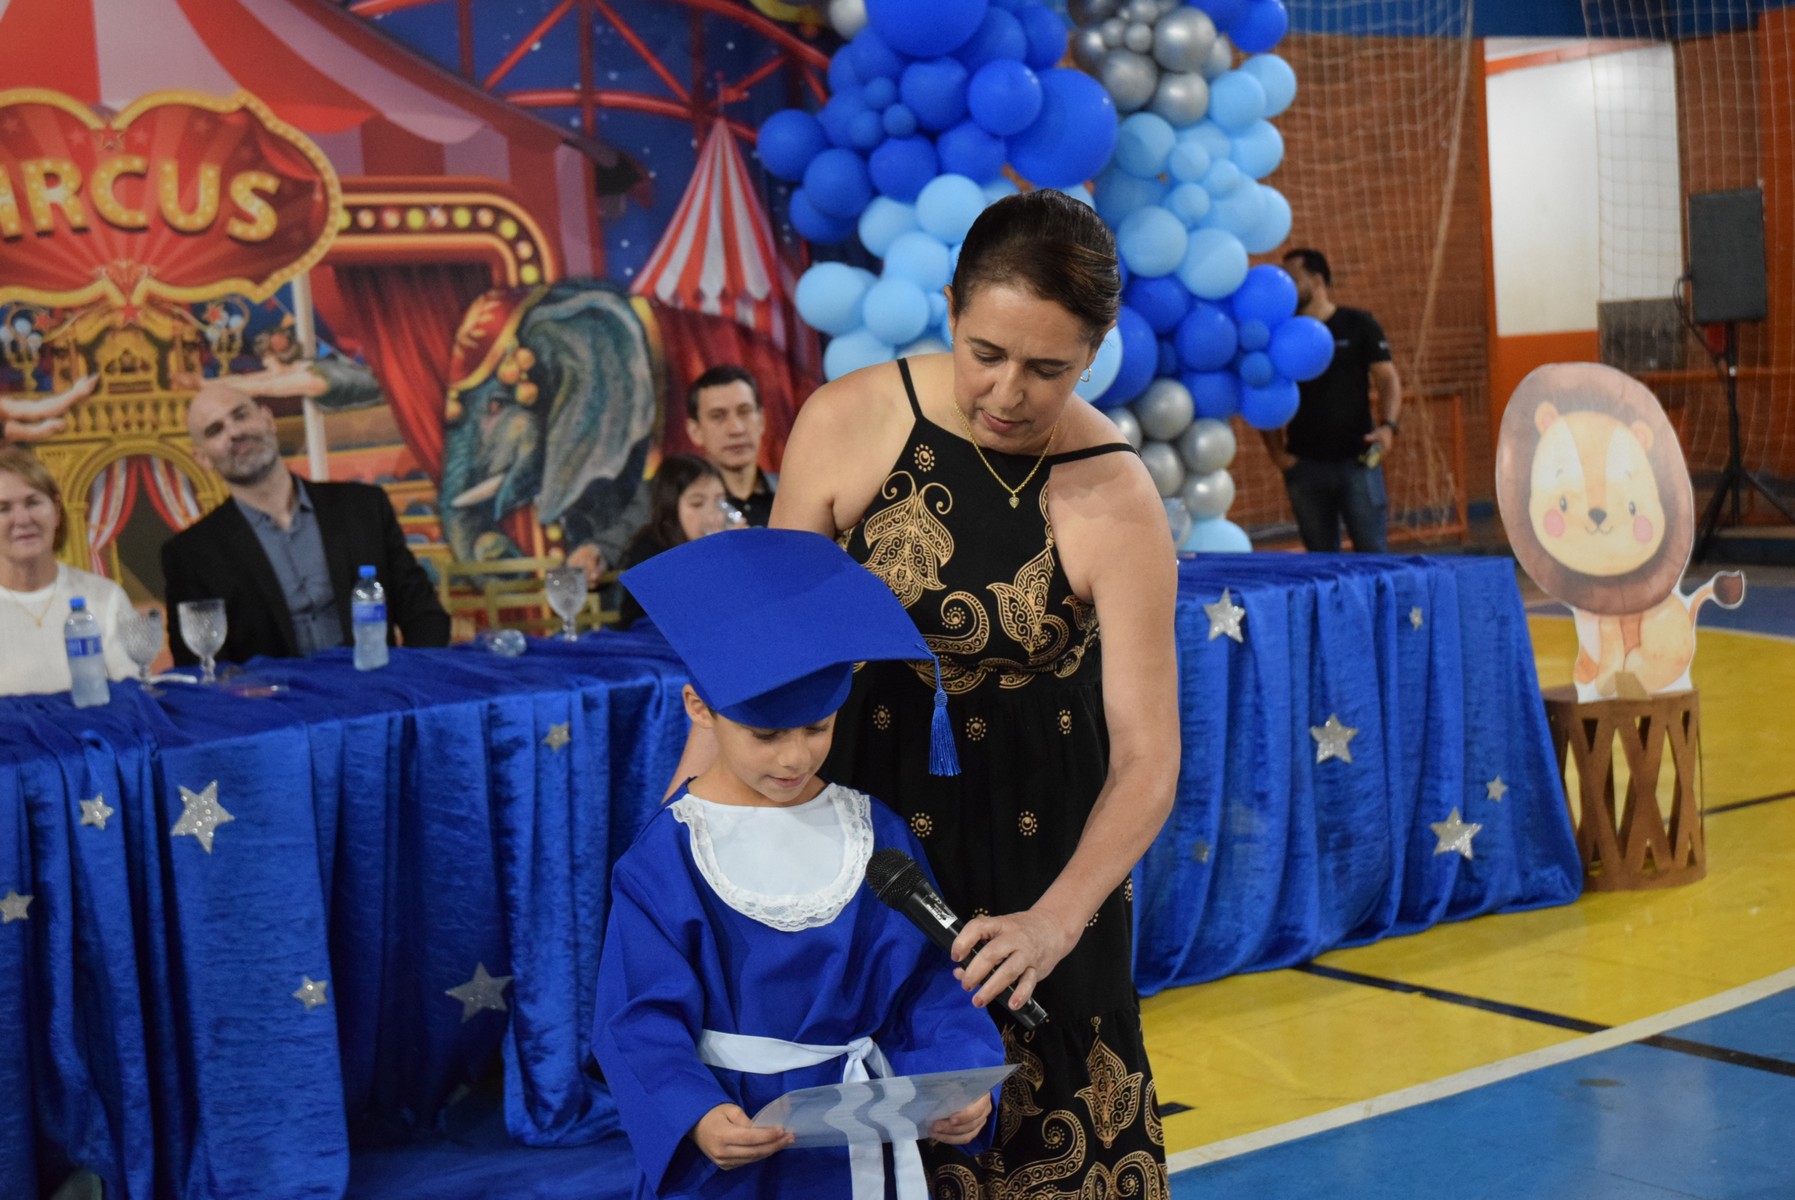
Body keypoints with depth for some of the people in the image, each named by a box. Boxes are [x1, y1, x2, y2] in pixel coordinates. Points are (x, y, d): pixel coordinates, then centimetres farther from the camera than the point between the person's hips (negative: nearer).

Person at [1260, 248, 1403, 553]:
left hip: (1357, 459, -3)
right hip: (1304, 466, 3)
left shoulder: (1359, 325, 3)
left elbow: (1387, 378, 0)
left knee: (1373, 550, -5)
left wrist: (1388, 425, -18)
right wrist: (1276, 450, -2)